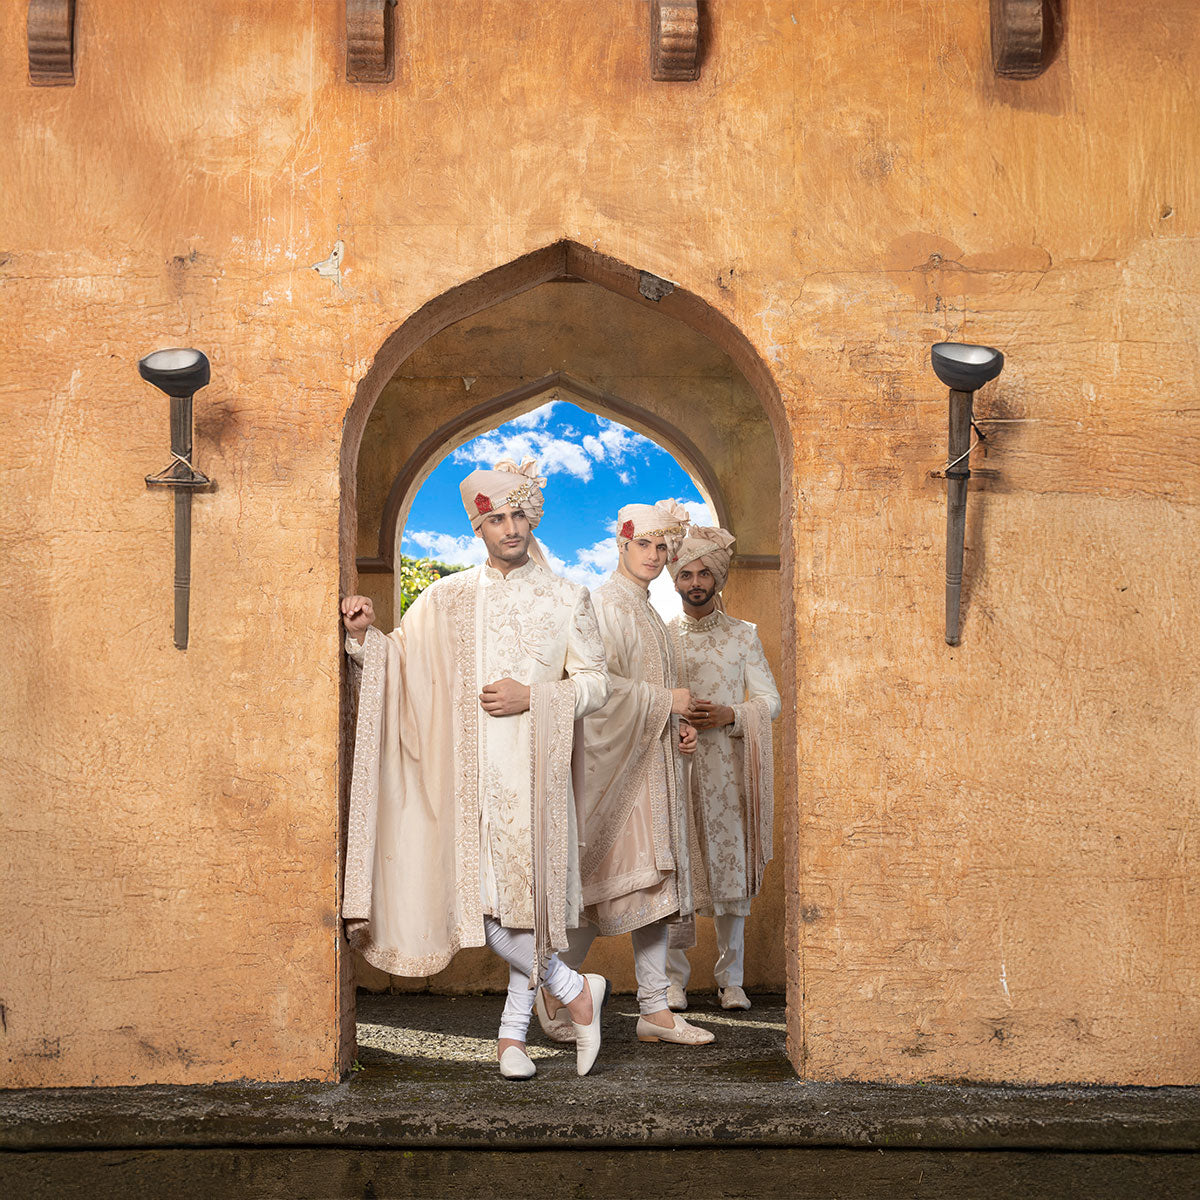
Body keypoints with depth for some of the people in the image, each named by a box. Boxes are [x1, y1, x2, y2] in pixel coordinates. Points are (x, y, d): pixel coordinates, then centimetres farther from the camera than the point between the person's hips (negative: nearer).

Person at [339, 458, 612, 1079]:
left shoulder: (567, 598, 7)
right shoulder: (447, 598, 11)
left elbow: (595, 684, 4)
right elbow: (398, 659, 14)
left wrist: (530, 696, -9)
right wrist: (363, 633, -6)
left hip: (535, 770, -1)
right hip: (471, 769, 2)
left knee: (527, 895, -3)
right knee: (482, 896, -4)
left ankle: (513, 1032, 13)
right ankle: (576, 989, 13)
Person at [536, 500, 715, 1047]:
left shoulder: (647, 611, 19)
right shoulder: (605, 604, -9)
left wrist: (678, 729, 9)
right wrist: (664, 700, -13)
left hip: (652, 762, 9)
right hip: (612, 761, -9)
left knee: (656, 881, 6)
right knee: (610, 878, -6)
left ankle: (654, 1009, 9)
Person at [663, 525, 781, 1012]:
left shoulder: (743, 635, 11)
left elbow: (770, 700, 6)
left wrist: (729, 715, -11)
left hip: (728, 768, 0)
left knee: (731, 871, 0)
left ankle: (731, 979, 10)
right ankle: (674, 978, 5)